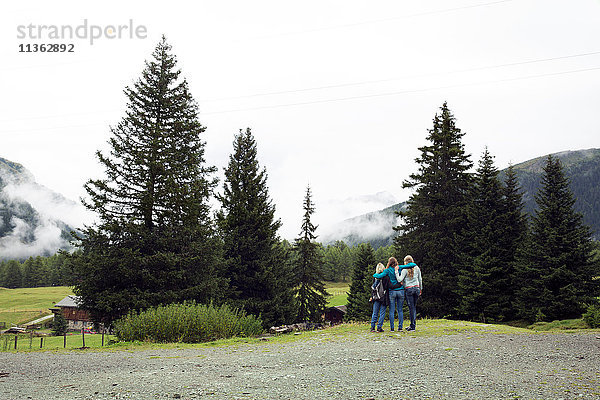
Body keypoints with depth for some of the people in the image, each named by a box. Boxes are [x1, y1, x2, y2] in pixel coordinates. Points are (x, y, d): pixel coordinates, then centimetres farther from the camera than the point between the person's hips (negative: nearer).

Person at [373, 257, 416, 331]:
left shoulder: (388, 270, -3)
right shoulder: (400, 268, 1)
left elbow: (379, 276, -12)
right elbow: (413, 265, -3)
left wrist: (375, 274, 8)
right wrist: (413, 264, 19)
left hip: (392, 292, -2)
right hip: (400, 291, 2)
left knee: (391, 311, 2)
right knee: (400, 310, 9)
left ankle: (392, 328, 1)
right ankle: (400, 327, 7)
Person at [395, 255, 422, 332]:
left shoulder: (405, 270, -6)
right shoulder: (417, 268, 8)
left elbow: (399, 279, -14)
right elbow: (420, 279, 14)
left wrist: (396, 271, -8)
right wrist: (420, 289, 24)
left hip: (409, 289, -4)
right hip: (417, 288, 4)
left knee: (411, 308, -3)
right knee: (414, 307, 12)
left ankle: (413, 326, -2)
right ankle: (413, 325, 12)